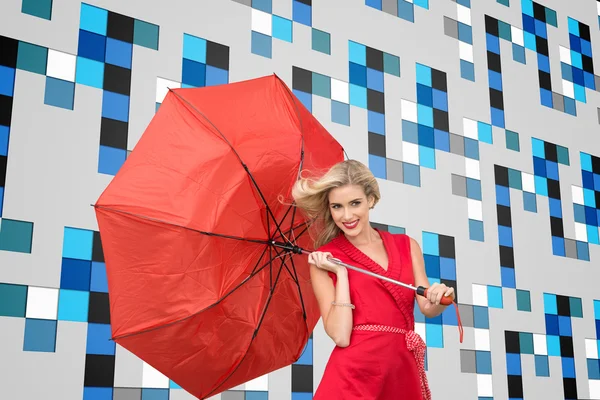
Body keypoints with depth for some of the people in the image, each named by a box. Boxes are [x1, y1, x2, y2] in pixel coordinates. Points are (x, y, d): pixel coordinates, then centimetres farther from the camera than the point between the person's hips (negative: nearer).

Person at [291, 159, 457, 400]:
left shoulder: (407, 246, 8)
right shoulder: (324, 260, -3)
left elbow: (427, 309, 2)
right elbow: (340, 335, -12)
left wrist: (439, 300, -18)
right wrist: (341, 273, -13)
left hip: (403, 371, 4)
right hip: (353, 374, -4)